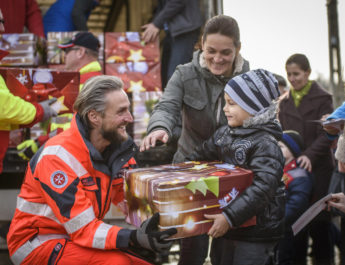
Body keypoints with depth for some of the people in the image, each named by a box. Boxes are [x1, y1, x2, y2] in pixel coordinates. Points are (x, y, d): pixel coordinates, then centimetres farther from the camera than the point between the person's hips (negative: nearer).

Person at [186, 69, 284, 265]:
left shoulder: (266, 144, -20)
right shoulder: (224, 133, 4)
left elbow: (262, 188, -30)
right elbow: (200, 156, 22)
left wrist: (229, 217, -35)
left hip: (256, 232, -8)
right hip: (225, 226, 8)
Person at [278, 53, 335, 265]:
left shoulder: (322, 98, -2)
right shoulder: (285, 102, 12)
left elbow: (326, 135, -9)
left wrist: (310, 155, -23)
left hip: (318, 168, -4)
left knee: (319, 221, 0)